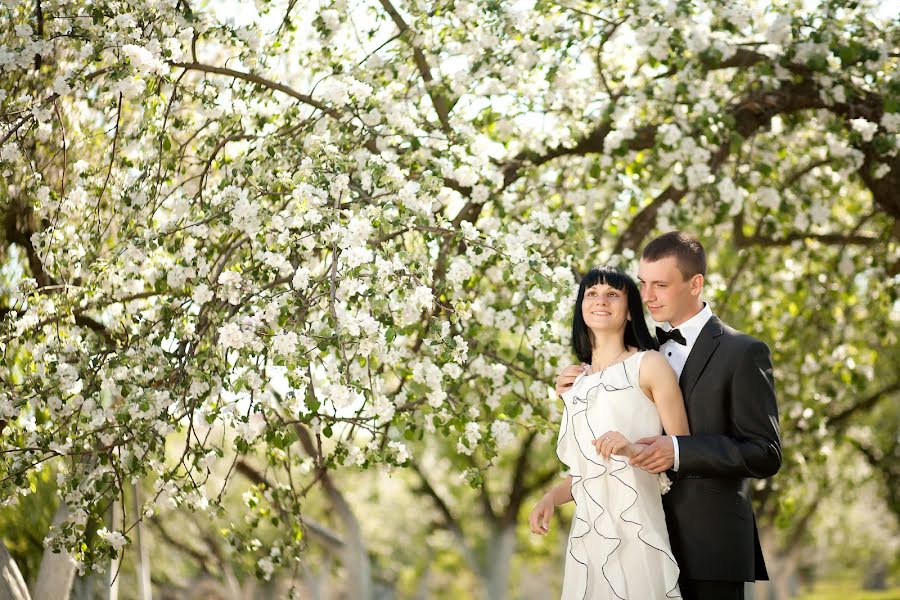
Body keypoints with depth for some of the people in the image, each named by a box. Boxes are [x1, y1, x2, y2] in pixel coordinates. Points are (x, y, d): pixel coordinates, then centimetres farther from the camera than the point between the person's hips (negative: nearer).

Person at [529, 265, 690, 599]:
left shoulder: (649, 365, 0)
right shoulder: (578, 380, 15)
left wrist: (635, 449, -20)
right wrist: (551, 498, 4)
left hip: (633, 529, -5)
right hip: (587, 533, 5)